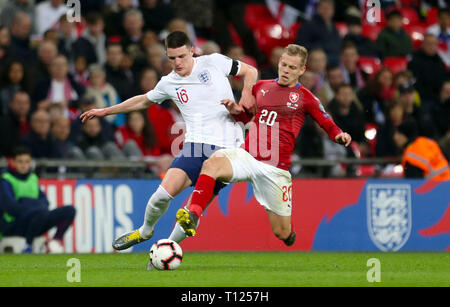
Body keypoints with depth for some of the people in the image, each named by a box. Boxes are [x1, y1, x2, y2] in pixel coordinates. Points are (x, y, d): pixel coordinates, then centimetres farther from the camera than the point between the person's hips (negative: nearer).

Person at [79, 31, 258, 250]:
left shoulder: (214, 62, 0)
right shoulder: (168, 84, 9)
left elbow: (250, 71, 12)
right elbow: (144, 101, 28)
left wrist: (246, 94, -7)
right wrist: (106, 111, 31)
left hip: (226, 147, -2)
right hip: (195, 144, 2)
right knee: (165, 192, -14)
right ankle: (144, 231, 12)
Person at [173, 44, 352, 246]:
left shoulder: (304, 97, 4)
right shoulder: (261, 87, 14)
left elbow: (329, 126, 10)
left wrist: (339, 136, -12)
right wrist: (237, 110, 5)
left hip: (276, 167, -2)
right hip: (247, 157, 2)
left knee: (282, 232, 3)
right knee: (212, 163, -33)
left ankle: (288, 232, 42)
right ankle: (193, 217, -42)